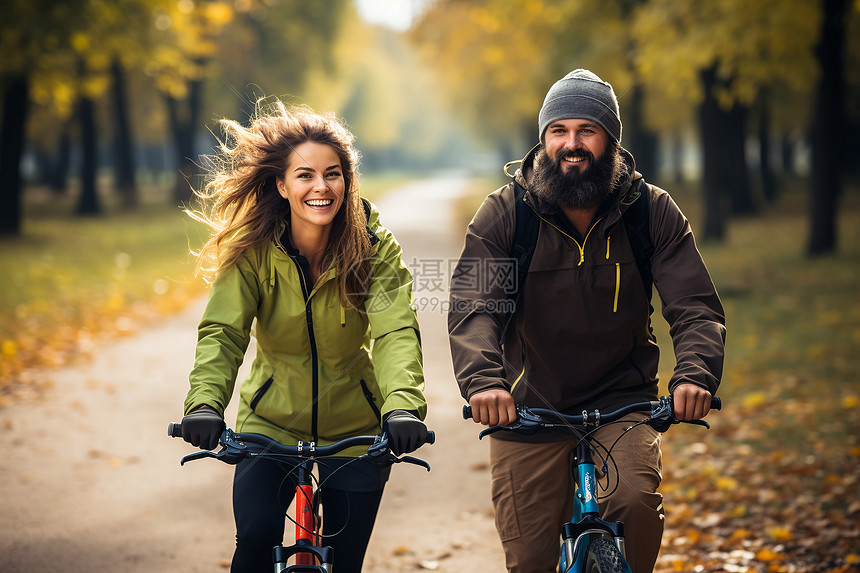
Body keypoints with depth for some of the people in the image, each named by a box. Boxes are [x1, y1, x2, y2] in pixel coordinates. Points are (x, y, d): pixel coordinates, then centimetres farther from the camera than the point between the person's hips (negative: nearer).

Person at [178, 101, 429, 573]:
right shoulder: (253, 251, -15)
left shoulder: (375, 249, -16)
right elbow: (221, 331, -23)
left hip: (354, 428, 0)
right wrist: (205, 403, -43)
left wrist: (403, 404, -48)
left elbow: (396, 331, -28)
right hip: (271, 423, 0)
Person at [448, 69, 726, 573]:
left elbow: (697, 307, -12)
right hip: (527, 408, 0)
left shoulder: (654, 212, -5)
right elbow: (472, 305, -17)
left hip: (622, 399, 0)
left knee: (635, 499, -28)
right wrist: (482, 379, -37)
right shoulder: (504, 213, -6)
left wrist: (695, 374, -33)